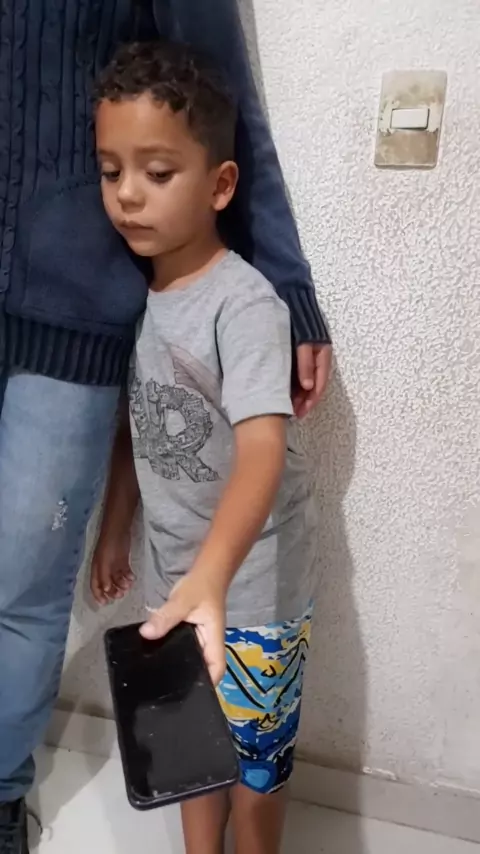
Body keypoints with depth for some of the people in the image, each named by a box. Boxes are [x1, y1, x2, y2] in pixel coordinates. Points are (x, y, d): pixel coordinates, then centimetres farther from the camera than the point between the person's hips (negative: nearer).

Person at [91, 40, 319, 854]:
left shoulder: (244, 304, -23)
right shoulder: (135, 293, 0)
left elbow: (263, 449, -35)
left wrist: (209, 578, -48)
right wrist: (114, 534, 14)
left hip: (250, 584, -6)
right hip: (177, 573, 6)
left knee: (252, 753, 15)